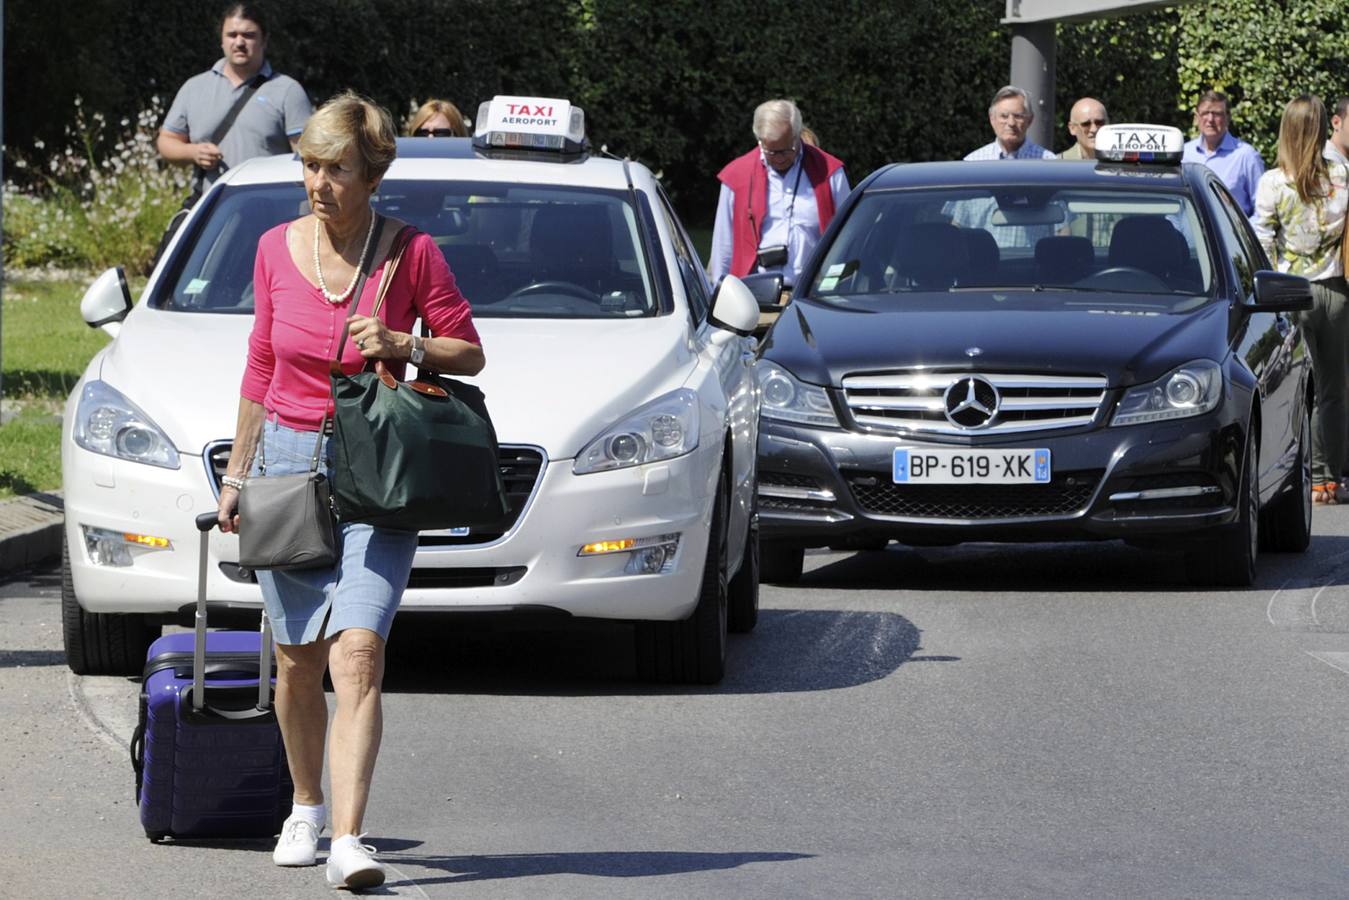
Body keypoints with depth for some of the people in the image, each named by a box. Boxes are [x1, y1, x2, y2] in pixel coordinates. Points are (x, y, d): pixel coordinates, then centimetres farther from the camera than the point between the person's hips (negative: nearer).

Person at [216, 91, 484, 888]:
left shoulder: (412, 254, -6)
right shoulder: (278, 250, 3)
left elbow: (469, 354, 2)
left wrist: (401, 343, -17)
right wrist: (237, 471, 15)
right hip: (288, 457, 3)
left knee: (358, 653, -16)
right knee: (298, 659, 9)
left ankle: (348, 837, -22)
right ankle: (306, 809, 30)